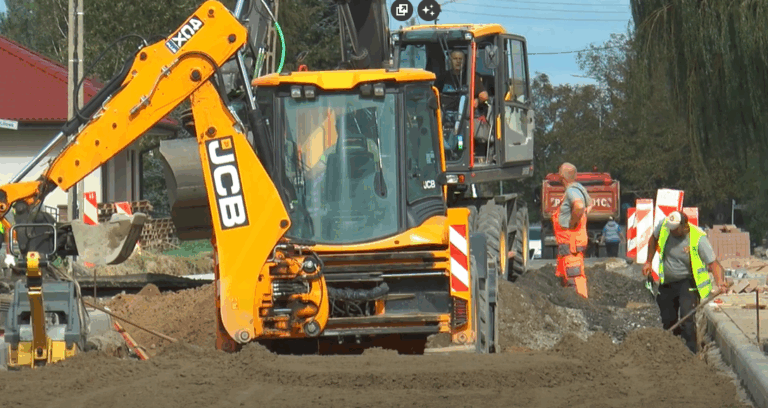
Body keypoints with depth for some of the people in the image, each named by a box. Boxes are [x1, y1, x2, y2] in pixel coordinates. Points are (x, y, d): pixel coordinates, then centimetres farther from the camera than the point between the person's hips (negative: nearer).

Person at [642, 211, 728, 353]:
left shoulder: (698, 239, -23)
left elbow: (713, 263, -25)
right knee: (668, 321, 10)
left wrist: (719, 283, -42)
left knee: (687, 319, -20)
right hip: (667, 282, 5)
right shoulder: (663, 226, -11)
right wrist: (648, 262, 12)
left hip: (687, 283, -5)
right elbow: (653, 239, 13)